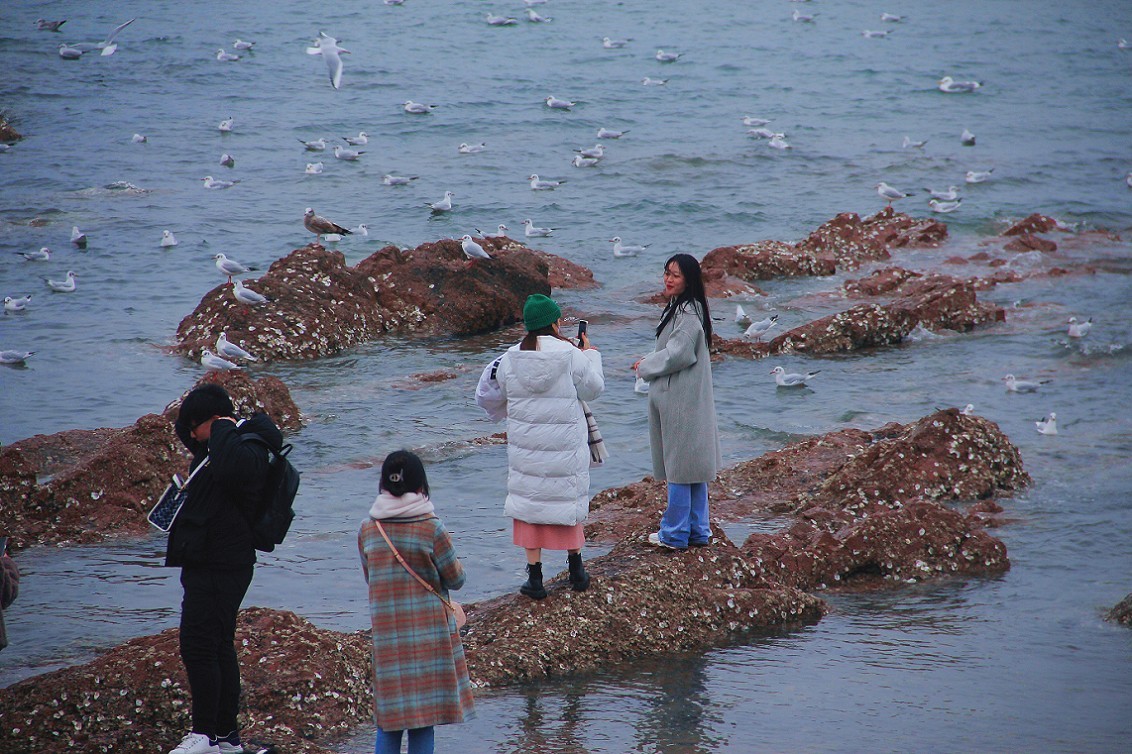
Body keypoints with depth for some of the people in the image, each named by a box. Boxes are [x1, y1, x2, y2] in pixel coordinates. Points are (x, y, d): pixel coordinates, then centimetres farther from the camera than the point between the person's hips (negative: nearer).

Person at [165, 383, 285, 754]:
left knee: (198, 648, -11)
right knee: (220, 649, 13)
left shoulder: (249, 451, -16)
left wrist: (223, 429, -23)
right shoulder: (216, 447, 15)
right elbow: (181, 431, 35)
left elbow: (228, 469, -39)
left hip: (219, 567, -11)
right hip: (207, 566, 11)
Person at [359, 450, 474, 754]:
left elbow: (370, 577, 10)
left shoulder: (368, 529, -2)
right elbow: (455, 579, -3)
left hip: (386, 630, 3)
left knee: (389, 718, 10)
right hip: (429, 630, -3)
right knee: (423, 721, 4)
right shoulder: (432, 528, -12)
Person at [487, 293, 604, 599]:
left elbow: (501, 394, 7)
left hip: (525, 445, 1)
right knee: (567, 497, 15)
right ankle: (576, 568, 26)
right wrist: (591, 355, 13)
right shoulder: (570, 355, -13)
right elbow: (593, 388, -2)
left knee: (528, 500, 9)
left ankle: (534, 576, 7)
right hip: (565, 444, -1)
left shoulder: (511, 358, -5)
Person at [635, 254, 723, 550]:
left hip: (682, 400, -11)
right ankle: (697, 530, 19)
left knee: (680, 463, -4)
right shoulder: (679, 308, 15)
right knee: (691, 464, 14)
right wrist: (649, 364, 6)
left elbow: (678, 354, -21)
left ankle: (675, 533, 1)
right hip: (674, 398, 11)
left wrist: (645, 367, -7)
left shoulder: (688, 313, -18)